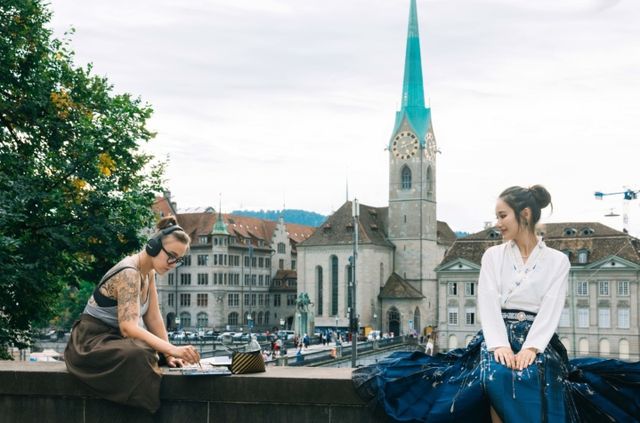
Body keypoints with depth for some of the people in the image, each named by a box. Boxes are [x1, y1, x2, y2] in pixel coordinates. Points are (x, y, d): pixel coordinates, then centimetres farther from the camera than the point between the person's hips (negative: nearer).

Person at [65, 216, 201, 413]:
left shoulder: (149, 272, 3)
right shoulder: (129, 273, -25)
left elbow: (154, 318, 3)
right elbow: (128, 327, -36)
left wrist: (169, 354, -7)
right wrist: (173, 350, -44)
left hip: (114, 338, 9)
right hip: (92, 342, -9)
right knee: (139, 356, -35)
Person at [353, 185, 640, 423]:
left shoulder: (557, 261, 9)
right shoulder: (493, 256, 13)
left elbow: (550, 311, -3)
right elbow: (489, 305, 0)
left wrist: (530, 349, -21)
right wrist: (500, 346, -18)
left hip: (537, 340, -1)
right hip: (499, 338, 1)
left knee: (535, 379, -36)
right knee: (498, 376, -34)